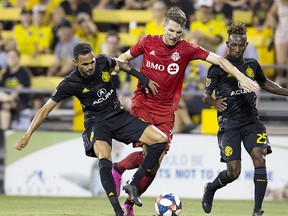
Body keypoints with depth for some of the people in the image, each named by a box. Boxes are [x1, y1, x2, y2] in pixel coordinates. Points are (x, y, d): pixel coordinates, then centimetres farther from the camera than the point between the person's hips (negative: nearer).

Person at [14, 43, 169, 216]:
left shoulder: (103, 62, -9)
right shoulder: (70, 84, -17)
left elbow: (120, 64, 16)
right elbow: (46, 109, -11)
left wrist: (143, 79, 12)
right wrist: (27, 136, -14)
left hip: (119, 116, 5)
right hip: (97, 122, -5)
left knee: (161, 140, -9)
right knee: (104, 159, -36)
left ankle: (133, 184, -2)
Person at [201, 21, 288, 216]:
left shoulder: (252, 64, 10)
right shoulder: (218, 67, -3)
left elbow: (264, 83, 28)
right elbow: (206, 94, -1)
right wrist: (215, 102, -23)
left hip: (251, 120, 3)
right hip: (229, 123, -3)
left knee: (259, 157, -20)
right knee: (233, 172, -8)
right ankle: (210, 189, 26)